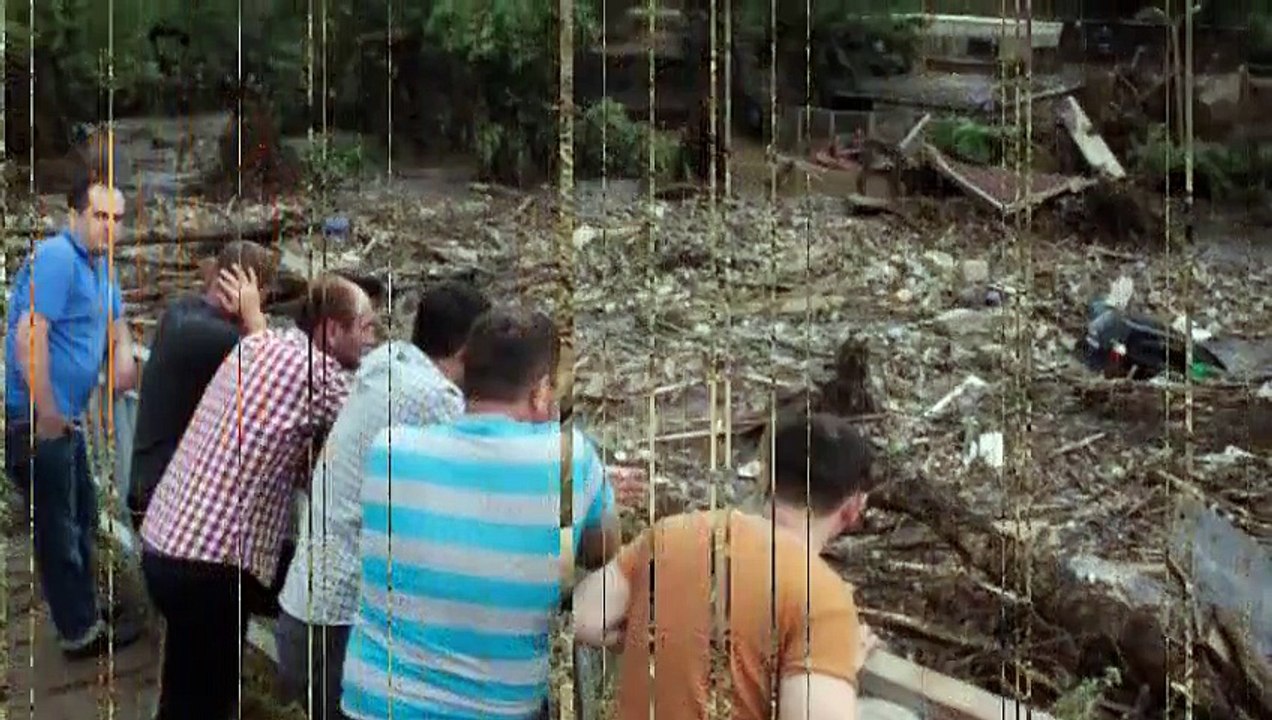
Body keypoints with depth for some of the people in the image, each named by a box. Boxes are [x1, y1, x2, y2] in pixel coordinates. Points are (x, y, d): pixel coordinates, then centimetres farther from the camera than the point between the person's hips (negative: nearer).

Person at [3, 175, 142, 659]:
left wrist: (124, 356, 2)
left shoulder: (100, 264, 10)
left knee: (82, 514, 22)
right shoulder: (56, 258, -20)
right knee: (58, 526, 0)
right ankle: (80, 632, 9)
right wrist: (46, 415, -24)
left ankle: (82, 604, 38)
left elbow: (114, 320, 25)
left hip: (66, 415, 10)